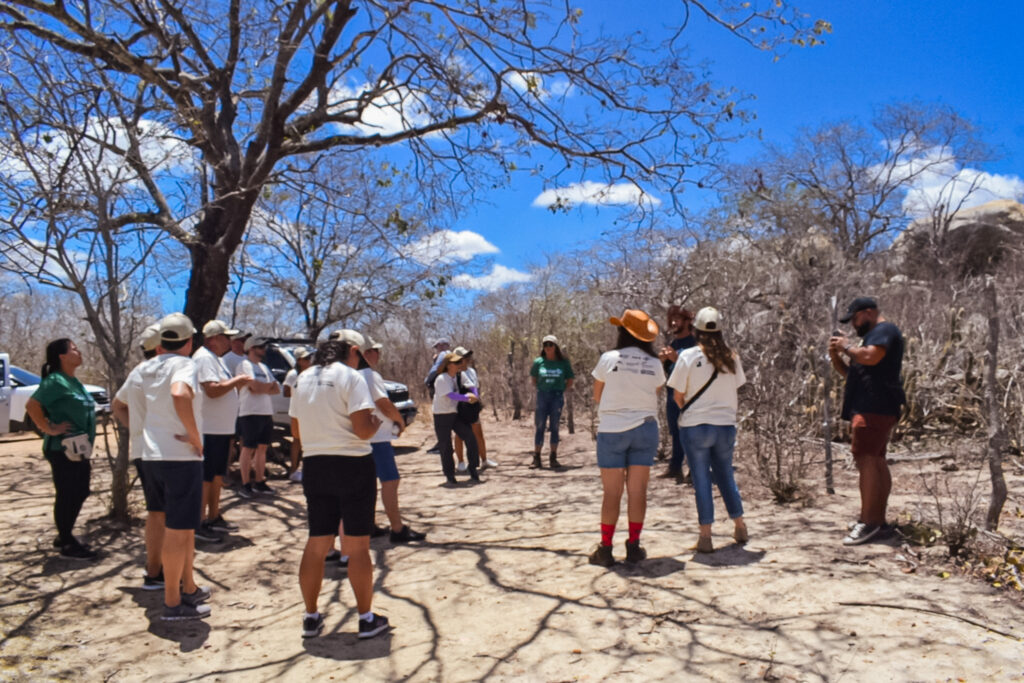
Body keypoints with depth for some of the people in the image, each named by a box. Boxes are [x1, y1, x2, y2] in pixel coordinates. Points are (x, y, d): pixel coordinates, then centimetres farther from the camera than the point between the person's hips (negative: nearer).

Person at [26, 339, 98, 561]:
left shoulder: (73, 381, 14)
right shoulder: (55, 381, -14)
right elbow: (32, 406, -25)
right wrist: (50, 429, -21)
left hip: (78, 450, 9)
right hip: (63, 450, -9)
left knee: (79, 493, 15)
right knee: (67, 495, -1)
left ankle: (65, 536, 29)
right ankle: (67, 545, 8)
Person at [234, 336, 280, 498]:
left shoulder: (264, 367, 20)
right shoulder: (245, 365, -6)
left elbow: (276, 389, 12)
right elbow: (254, 386, -19)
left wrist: (262, 388, -7)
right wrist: (270, 386, -1)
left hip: (267, 413, 8)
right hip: (250, 413, -8)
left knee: (262, 448, 10)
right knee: (248, 449, -3)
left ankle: (259, 482, 18)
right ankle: (245, 485, 2)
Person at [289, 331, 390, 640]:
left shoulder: (303, 379, 9)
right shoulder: (350, 377, -12)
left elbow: (296, 428, 16)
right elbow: (364, 429, -18)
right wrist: (377, 420, 2)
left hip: (314, 466, 6)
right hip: (352, 465, -6)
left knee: (316, 544, 13)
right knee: (357, 545, 4)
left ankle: (311, 617, 22)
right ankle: (367, 619, 14)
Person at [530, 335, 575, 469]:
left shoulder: (563, 362, -1)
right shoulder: (538, 362, 0)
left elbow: (570, 380, 9)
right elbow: (533, 378, 14)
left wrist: (563, 391, 0)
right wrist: (540, 389, 4)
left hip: (557, 396, 0)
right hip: (542, 396, 0)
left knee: (555, 427, 6)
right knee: (540, 426, 2)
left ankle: (553, 458, 13)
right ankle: (536, 457, 7)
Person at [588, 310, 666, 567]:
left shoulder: (608, 358, -7)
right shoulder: (654, 364, 0)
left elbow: (597, 397, 1)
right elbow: (655, 395, 7)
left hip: (612, 430, -2)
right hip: (645, 428, 2)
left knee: (612, 492, 3)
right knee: (638, 490, 7)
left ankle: (605, 549, 7)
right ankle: (633, 547, 11)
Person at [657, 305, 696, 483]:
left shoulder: (693, 342, -8)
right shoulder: (672, 342, 15)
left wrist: (676, 358, -25)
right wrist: (663, 360, -1)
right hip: (672, 393, 8)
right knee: (675, 432, 13)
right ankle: (675, 467, 21)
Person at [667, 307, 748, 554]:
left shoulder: (689, 356, -10)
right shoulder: (731, 357, -1)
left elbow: (678, 396, -5)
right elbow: (735, 387, 5)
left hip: (695, 426, -3)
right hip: (726, 425, 3)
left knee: (701, 480, 4)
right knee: (725, 476, 19)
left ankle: (705, 536, 8)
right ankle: (740, 527, 30)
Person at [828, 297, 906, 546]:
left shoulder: (885, 330, -5)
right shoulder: (872, 335, 26)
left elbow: (870, 357, -24)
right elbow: (851, 372, 28)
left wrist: (847, 346, -9)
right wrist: (835, 355, 11)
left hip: (875, 408, -11)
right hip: (867, 408, 11)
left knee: (865, 459, -16)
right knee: (876, 461, 11)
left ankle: (868, 522, -17)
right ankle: (878, 520, 17)